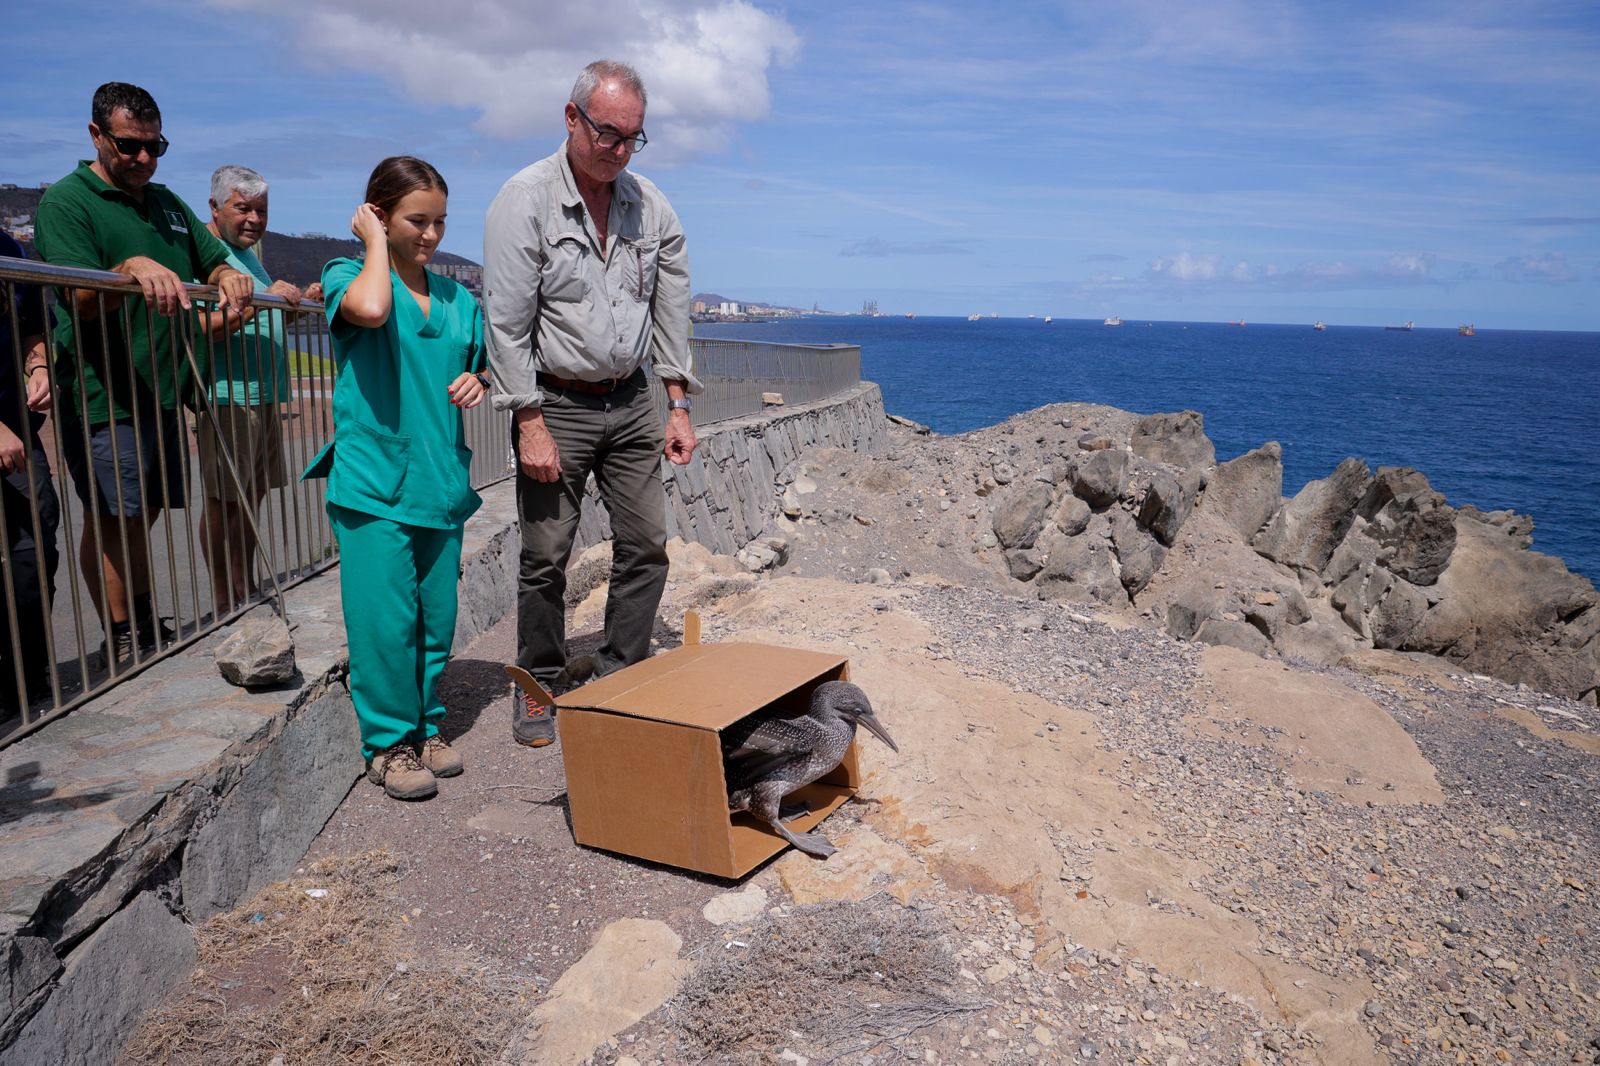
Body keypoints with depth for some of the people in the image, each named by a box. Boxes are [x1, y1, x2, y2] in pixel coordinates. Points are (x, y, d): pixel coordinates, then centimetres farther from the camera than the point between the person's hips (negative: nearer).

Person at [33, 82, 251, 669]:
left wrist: (230, 277, -1)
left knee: (143, 512, 15)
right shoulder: (65, 201, -5)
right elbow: (80, 300, -16)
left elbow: (212, 261, 23)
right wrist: (131, 268, -35)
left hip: (162, 391, 7)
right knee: (113, 516, -4)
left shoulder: (166, 202, 17)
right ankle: (120, 641, 5)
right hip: (103, 395, -7)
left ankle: (145, 625, 27)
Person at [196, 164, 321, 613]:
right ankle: (223, 601, 2)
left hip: (264, 394, 10)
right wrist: (263, 299, -28)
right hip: (228, 395, -10)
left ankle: (245, 589, 23)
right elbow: (206, 327, -21)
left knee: (253, 494, 14)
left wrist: (300, 300, 15)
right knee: (223, 500, -5)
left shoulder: (247, 251, 19)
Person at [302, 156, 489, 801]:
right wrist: (376, 243, -11)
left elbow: (481, 370, 24)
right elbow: (369, 310, -27)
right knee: (385, 617, -4)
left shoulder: (457, 298, 12)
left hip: (442, 481, 5)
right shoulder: (347, 276, -2)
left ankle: (424, 726, 25)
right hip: (373, 480, -5)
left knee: (437, 615, 10)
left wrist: (478, 384, 0)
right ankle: (388, 741, 11)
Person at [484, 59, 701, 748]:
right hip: (555, 403, -4)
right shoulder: (525, 200, -9)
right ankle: (541, 686, 18)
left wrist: (678, 406, 4)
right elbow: (506, 323, -11)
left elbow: (671, 310, 10)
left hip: (630, 402, 5)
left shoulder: (651, 206, 5)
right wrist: (531, 424, -15)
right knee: (546, 557, 0)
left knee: (646, 546, 3)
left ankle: (620, 680, 17)